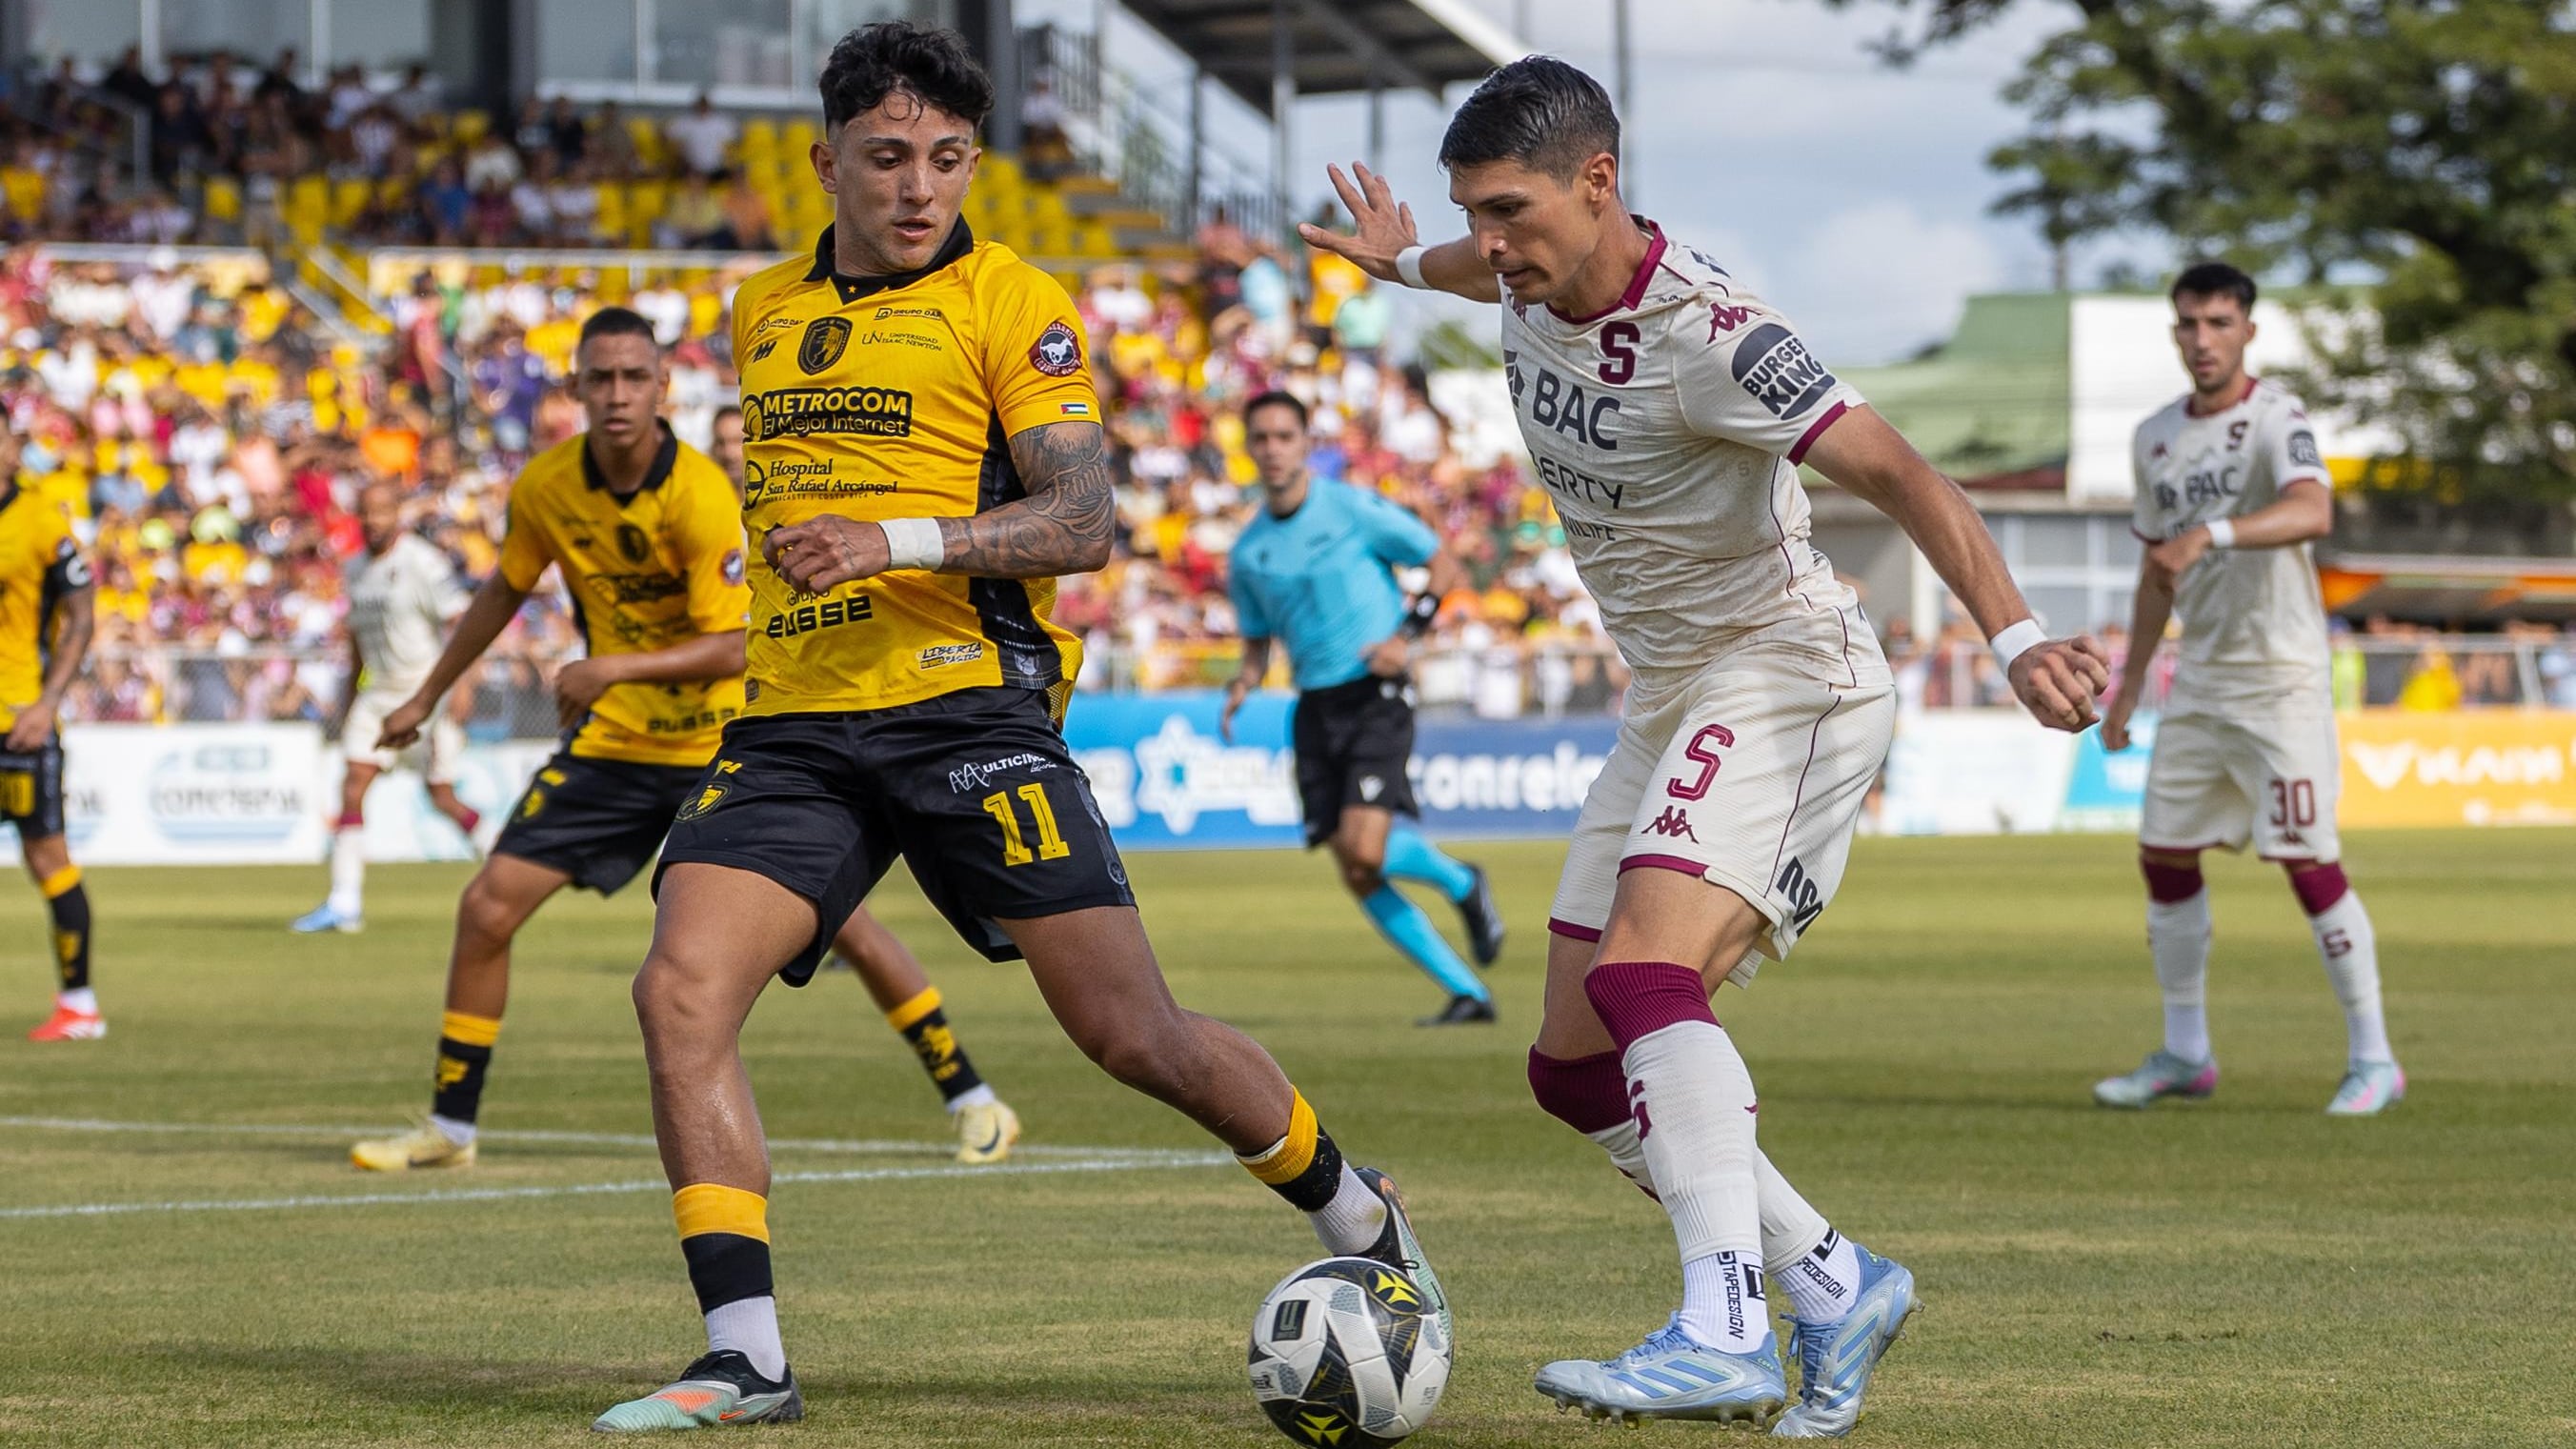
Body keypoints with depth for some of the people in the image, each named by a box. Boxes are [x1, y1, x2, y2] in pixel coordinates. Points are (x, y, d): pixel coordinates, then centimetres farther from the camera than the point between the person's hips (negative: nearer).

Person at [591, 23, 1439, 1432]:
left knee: (1131, 1032, -5)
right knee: (679, 991, -17)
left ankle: (1361, 1220, 21)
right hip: (793, 722, 5)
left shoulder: (1009, 302, -1)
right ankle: (745, 1359, -14)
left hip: (963, 707, -5)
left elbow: (1084, 520, -11)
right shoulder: (763, 312, 17)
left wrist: (899, 543, -24)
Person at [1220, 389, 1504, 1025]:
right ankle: (1467, 993, 7)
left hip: (1376, 696, -5)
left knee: (1364, 847, -22)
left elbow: (1444, 564, 1)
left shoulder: (1355, 510, -6)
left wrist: (1407, 633, -13)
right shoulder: (1247, 553, 9)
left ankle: (1462, 884, 10)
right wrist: (1242, 686, -2)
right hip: (1315, 711, 5)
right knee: (1359, 878, -2)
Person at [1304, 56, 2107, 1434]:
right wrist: (1410, 262, 51)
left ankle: (1723, 1331, -42)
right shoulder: (1532, 284, 2)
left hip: (1783, 678, -9)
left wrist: (2015, 636, -43)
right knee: (1575, 1069, 6)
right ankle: (1834, 1284, 15)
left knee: (1643, 975, -31)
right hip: (1667, 701, 9)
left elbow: (1897, 474, -30)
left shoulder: (1709, 336, -24)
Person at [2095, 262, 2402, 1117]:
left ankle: (2372, 1060, -3)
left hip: (2280, 678, -7)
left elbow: (2312, 511, -33)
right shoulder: (2156, 438, 11)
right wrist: (2131, 675, 20)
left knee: (2306, 859, -11)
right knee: (2164, 854, 8)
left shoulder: (2274, 420, -12)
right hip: (2198, 682, 7)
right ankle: (2185, 1055, 21)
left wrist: (2213, 533, -46)